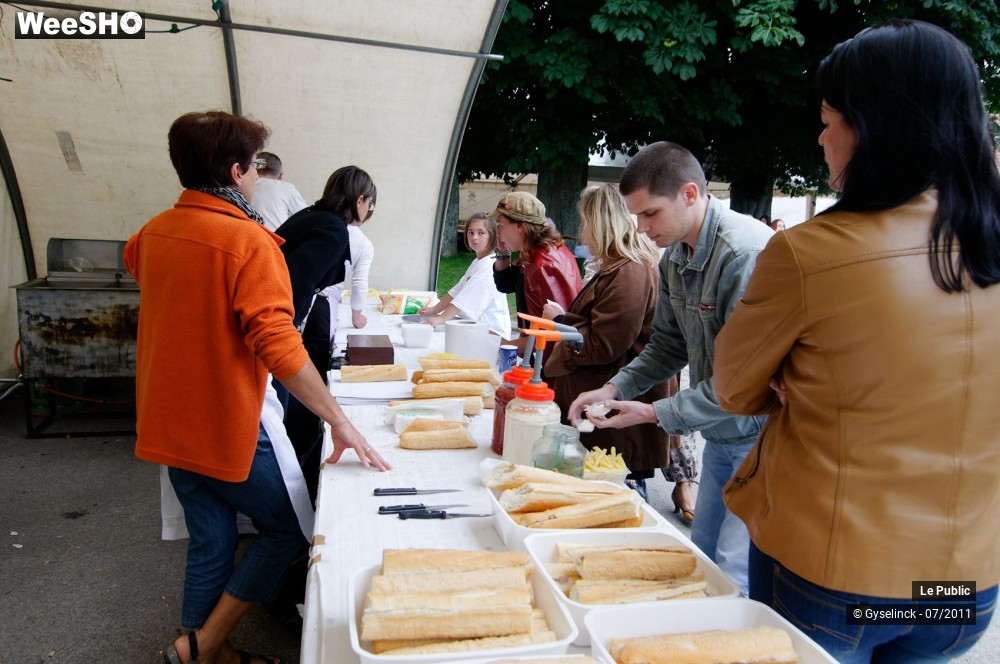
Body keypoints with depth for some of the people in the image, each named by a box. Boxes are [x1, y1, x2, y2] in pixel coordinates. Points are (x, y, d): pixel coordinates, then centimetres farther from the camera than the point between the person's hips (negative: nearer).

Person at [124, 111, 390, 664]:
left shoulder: (154, 232, 3)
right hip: (233, 424, -8)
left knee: (210, 543, 19)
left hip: (169, 425, 8)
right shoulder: (248, 238, -20)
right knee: (290, 530, 11)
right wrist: (341, 422, -26)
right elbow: (278, 346, -29)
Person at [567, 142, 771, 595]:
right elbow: (669, 344, 12)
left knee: (733, 579, -3)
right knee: (702, 561, 20)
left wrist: (657, 413, -21)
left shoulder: (746, 253, -25)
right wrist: (615, 388, -3)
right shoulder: (674, 258, 3)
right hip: (719, 435, 9)